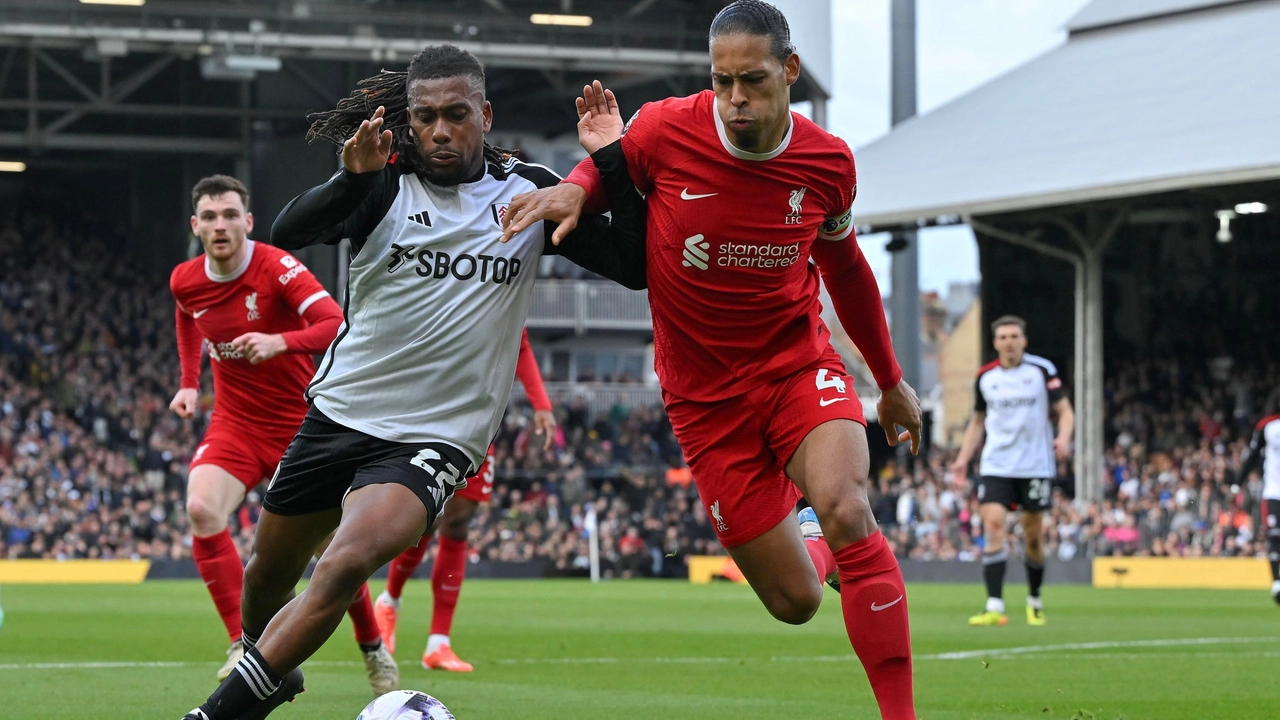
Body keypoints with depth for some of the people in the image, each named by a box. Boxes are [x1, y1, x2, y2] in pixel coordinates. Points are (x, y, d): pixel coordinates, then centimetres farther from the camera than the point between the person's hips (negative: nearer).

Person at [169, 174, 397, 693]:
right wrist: (189, 384, 14)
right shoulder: (185, 281, -3)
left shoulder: (277, 269, -19)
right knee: (201, 509, -26)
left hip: (302, 426, -3)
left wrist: (280, 342, -47)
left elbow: (340, 328, -32)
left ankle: (373, 649, 25)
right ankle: (243, 643, -19)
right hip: (235, 424, 3)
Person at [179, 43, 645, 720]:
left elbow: (633, 267, -4)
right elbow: (286, 232, -20)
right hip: (338, 411, 2)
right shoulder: (385, 183, -5)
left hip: (434, 439, -2)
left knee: (346, 564, -27)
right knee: (267, 575, 16)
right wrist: (350, 179, -39)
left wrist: (612, 161, -16)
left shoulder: (530, 192, -1)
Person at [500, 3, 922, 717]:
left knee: (845, 510, -31)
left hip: (798, 363, 0)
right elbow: (603, 169, 8)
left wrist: (891, 379, 22)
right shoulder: (665, 130, -14)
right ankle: (817, 546, 37)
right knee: (795, 602, -3)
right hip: (705, 395, 0)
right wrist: (573, 188, -18)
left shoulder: (828, 162, -6)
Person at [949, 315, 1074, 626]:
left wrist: (1063, 437, -20)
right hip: (996, 466, 1)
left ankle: (1035, 601, 27)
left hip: (1036, 466, -1)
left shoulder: (1042, 370, -2)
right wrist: (963, 458, 8)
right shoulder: (985, 377, 6)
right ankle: (994, 606, -21)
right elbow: (977, 422, 17)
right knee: (993, 525, -16)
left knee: (1033, 535, 5)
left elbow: (1064, 411, 0)